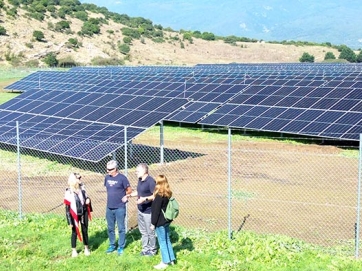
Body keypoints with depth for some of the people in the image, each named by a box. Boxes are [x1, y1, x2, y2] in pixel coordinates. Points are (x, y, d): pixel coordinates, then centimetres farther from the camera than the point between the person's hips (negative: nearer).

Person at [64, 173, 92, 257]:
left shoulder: (82, 188, -5)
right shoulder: (69, 193, -18)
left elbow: (86, 197, 14)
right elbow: (67, 208, -14)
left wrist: (88, 200, -11)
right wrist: (70, 221, -13)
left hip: (84, 213, 4)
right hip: (75, 215, -4)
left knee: (85, 231, 15)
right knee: (74, 232, 10)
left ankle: (86, 248, 31)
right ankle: (74, 250, 26)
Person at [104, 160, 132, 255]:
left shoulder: (122, 178, -12)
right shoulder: (107, 177, 3)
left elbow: (129, 190, -4)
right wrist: (111, 197, 11)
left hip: (120, 208, -5)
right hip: (109, 207, 5)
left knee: (121, 228, 4)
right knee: (110, 228, 14)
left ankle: (121, 247, 15)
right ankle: (112, 245, 28)